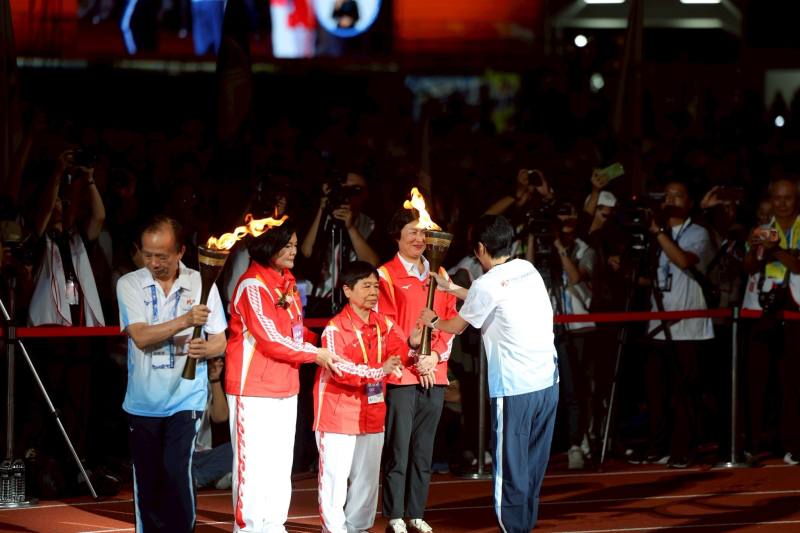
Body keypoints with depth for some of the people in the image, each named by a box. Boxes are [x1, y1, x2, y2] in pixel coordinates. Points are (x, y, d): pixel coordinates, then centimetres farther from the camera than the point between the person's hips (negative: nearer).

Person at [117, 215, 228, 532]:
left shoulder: (201, 284, 1)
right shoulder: (129, 285, -1)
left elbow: (220, 342, 4)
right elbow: (141, 337, -14)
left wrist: (205, 348, -20)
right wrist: (186, 321, -26)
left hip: (185, 399, -1)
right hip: (142, 403, 1)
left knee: (177, 474, -14)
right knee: (146, 481, 7)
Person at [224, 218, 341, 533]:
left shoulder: (286, 283, 13)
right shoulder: (252, 285, -15)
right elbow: (271, 339, -20)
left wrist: (320, 344, 0)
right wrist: (315, 355, -13)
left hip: (285, 388, 9)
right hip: (253, 388, -9)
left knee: (281, 461, 12)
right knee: (254, 461, -6)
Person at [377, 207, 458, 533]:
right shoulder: (386, 275, -1)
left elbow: (451, 320, 12)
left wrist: (436, 354, -3)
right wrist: (415, 358, -11)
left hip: (435, 374, 5)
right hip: (400, 374, -5)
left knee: (424, 448, 7)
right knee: (397, 448, -5)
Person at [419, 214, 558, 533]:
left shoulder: (487, 284, -9)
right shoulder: (529, 271, 11)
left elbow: (456, 325, 9)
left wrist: (433, 321, 30)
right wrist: (451, 288, 39)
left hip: (514, 388, -7)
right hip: (547, 381, 7)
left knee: (510, 466, 0)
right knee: (533, 463, 13)